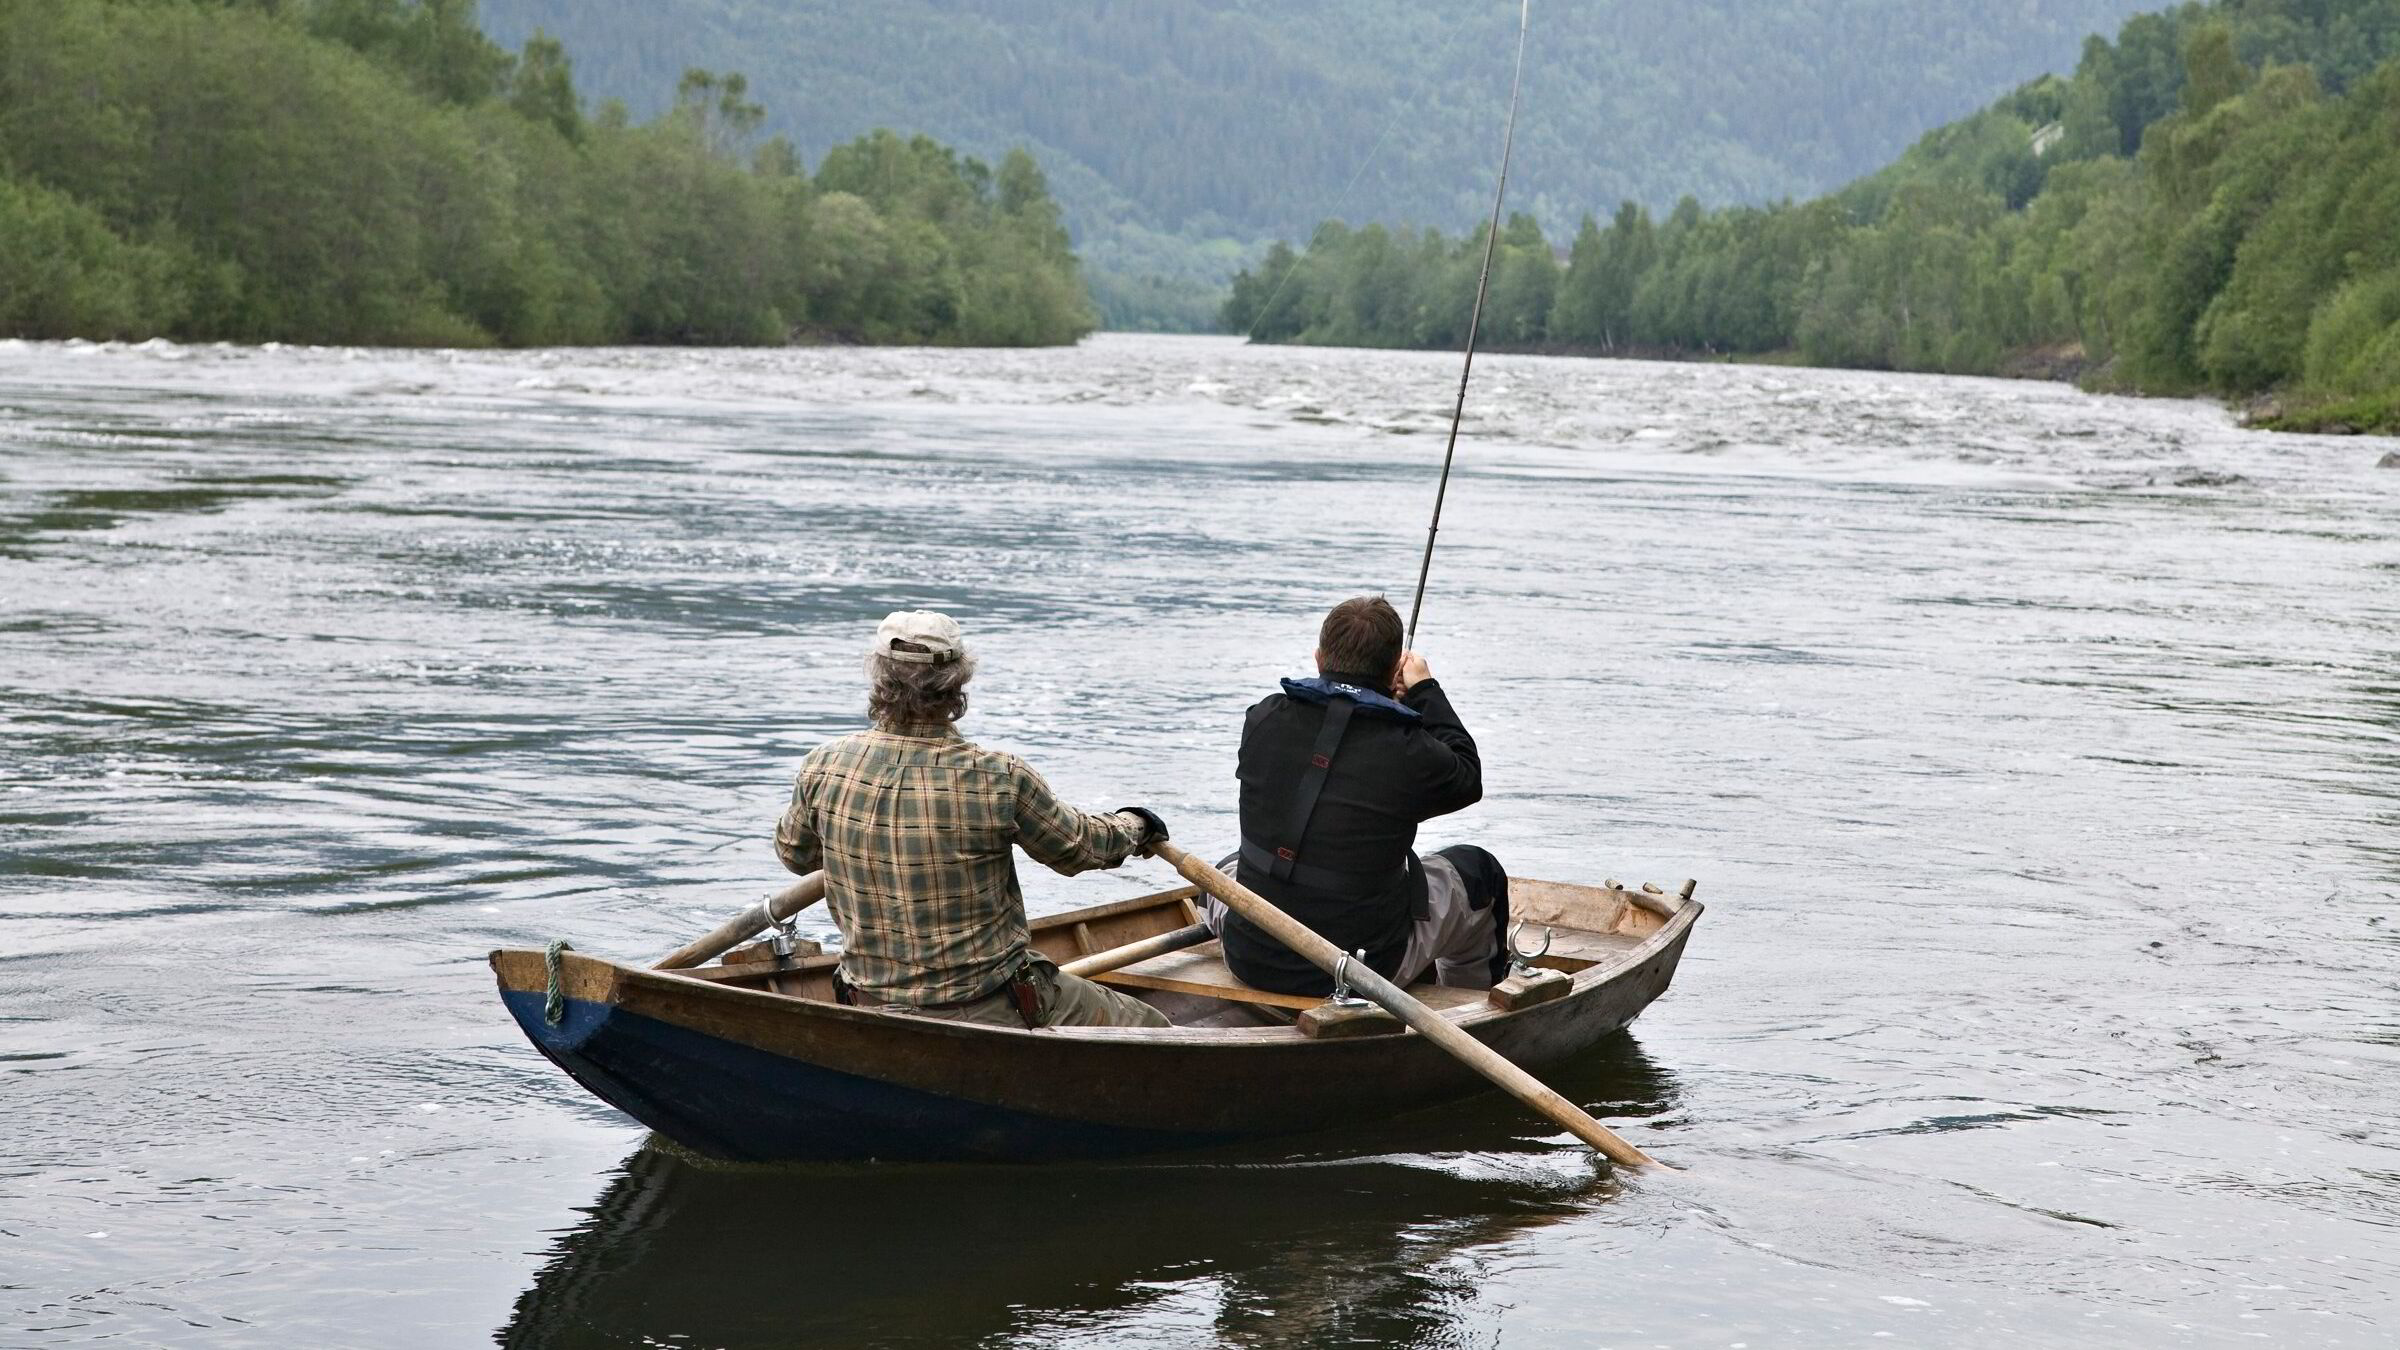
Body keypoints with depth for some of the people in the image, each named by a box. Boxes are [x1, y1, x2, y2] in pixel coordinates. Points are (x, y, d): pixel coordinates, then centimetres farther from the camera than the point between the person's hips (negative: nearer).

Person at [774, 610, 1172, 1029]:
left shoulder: (823, 767, -9)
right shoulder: (1000, 779, -18)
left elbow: (794, 853, 11)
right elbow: (1079, 847, 0)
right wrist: (1133, 825, 22)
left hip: (873, 1012, 5)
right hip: (994, 1009, -5)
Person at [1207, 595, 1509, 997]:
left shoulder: (1265, 719, -8)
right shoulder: (1410, 753, -18)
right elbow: (1467, 775, 4)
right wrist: (1426, 691, 13)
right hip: (1370, 969, -3)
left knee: (1229, 868, 38)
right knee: (1476, 870, 25)